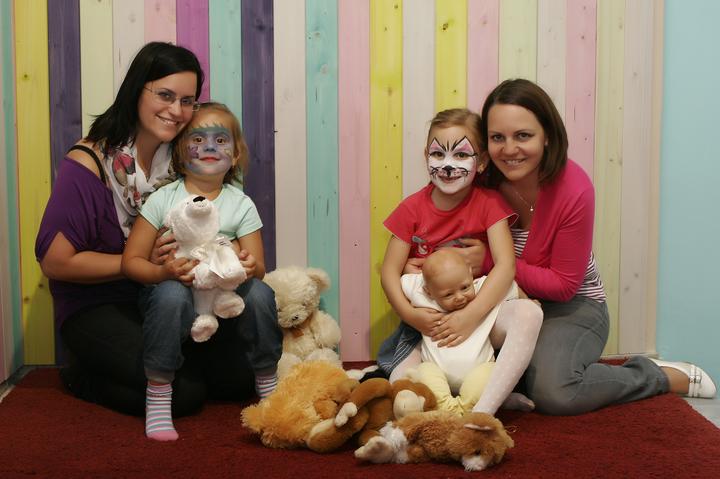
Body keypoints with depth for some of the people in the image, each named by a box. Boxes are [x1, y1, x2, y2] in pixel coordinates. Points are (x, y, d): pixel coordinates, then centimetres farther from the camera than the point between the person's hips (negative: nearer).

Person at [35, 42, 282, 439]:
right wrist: (142, 263, -22)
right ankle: (85, 377, 2)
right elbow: (55, 261, -17)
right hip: (99, 307, -4)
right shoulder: (90, 164, -14)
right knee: (184, 391, -23)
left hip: (168, 299, 4)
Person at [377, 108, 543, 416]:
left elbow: (505, 265, -16)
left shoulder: (488, 202, -5)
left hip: (478, 311, -1)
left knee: (528, 313, -35)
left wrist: (471, 316, -28)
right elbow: (390, 271, -4)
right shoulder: (413, 209, -1)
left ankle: (482, 414, -40)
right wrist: (410, 314, -23)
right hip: (425, 319, 1)